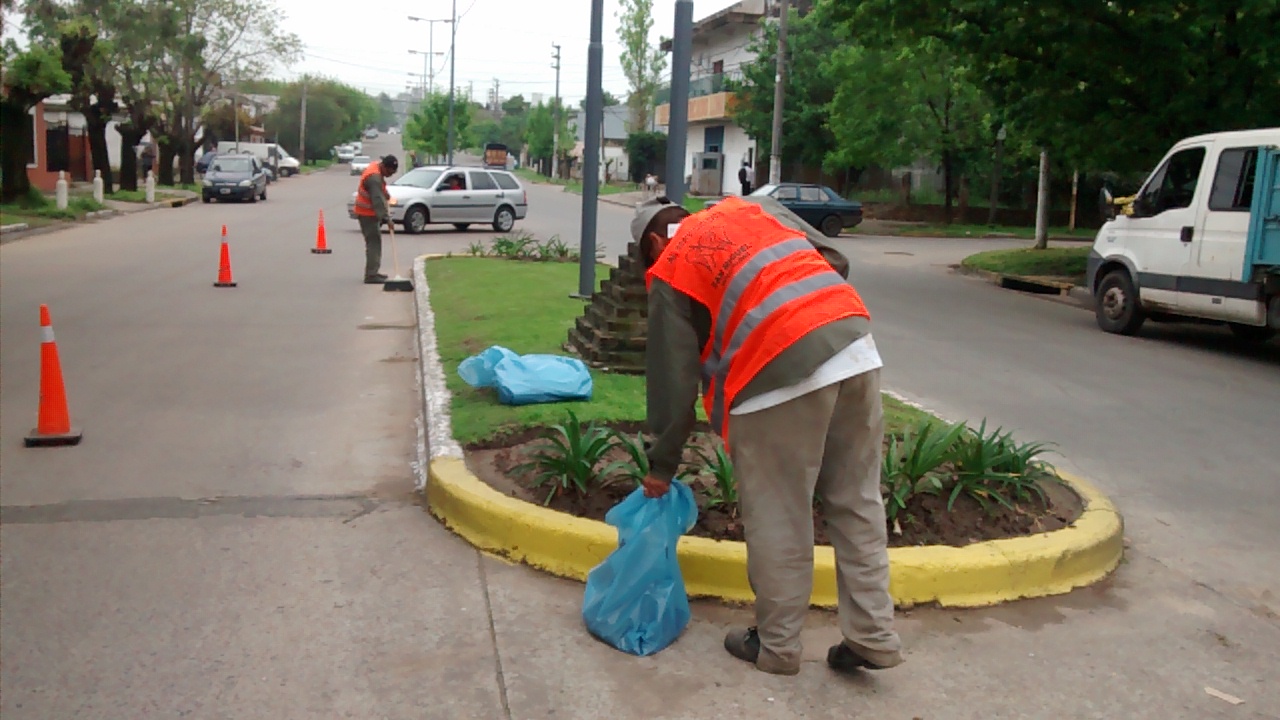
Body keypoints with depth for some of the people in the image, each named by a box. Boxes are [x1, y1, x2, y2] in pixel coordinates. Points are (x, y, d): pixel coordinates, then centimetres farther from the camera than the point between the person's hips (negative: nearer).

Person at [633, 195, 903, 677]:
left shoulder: (669, 270, 10)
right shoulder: (754, 208, 25)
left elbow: (672, 377, 9)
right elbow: (836, 261, 21)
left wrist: (662, 465, 17)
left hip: (782, 371, -6)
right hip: (856, 345, 6)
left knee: (776, 518, 8)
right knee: (857, 505, 14)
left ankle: (776, 646, 20)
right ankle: (873, 637, 20)